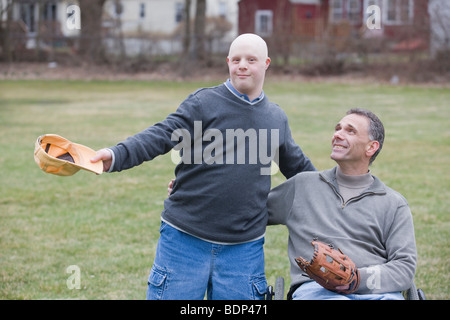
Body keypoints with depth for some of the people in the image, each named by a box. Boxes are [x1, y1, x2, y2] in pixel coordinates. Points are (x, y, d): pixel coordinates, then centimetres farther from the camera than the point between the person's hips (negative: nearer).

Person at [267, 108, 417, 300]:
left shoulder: (394, 204, 17)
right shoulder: (302, 185, 21)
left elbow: (405, 265, 6)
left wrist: (360, 278, -11)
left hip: (376, 291, 1)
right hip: (315, 288, -1)